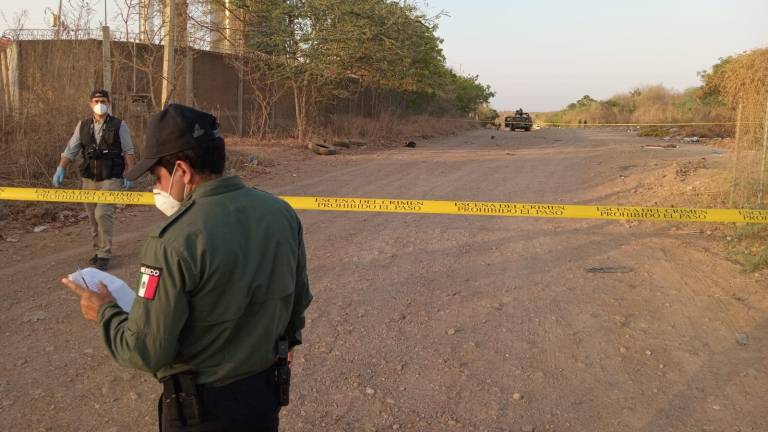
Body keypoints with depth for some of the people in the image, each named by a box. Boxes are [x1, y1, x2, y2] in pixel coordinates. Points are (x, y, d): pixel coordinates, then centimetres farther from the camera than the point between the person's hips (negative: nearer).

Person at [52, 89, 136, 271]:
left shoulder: (119, 125, -3)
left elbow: (128, 152, -2)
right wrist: (60, 169, -6)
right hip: (89, 179, 5)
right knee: (93, 218, 11)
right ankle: (99, 250, 25)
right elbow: (70, 150, 6)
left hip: (110, 179, -4)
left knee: (103, 214, -16)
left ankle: (104, 255, -8)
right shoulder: (83, 126, 6)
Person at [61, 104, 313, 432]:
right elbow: (299, 298, 5)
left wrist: (105, 314, -3)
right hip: (268, 391, 5)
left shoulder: (174, 242, -27)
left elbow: (146, 352, -21)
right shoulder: (283, 213, -8)